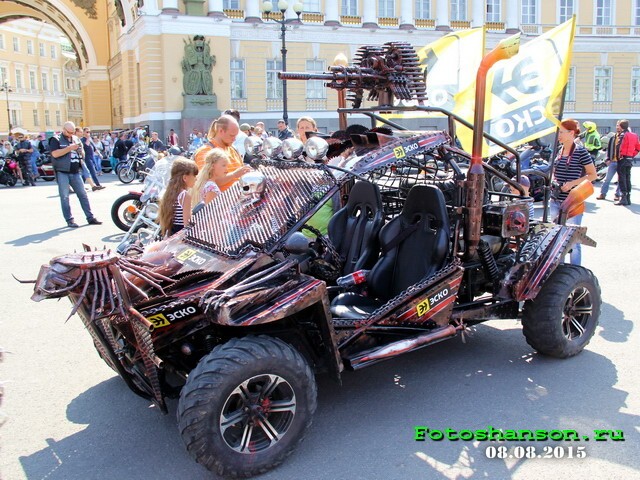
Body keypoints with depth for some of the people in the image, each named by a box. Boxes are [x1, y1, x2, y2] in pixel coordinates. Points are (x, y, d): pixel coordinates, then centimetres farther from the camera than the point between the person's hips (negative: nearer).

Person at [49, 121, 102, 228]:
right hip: (62, 172, -5)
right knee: (65, 197, 0)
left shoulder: (75, 139, 15)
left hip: (75, 172, 5)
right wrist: (69, 148, -18)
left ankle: (90, 217, 8)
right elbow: (55, 154, -16)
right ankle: (69, 220, 4)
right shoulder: (56, 139, -2)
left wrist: (80, 149, 1)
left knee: (83, 195, 4)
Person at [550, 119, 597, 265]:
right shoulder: (558, 150, 10)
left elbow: (593, 175, -5)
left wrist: (572, 183, -16)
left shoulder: (581, 152, -8)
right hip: (555, 201, 7)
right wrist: (553, 180, 3)